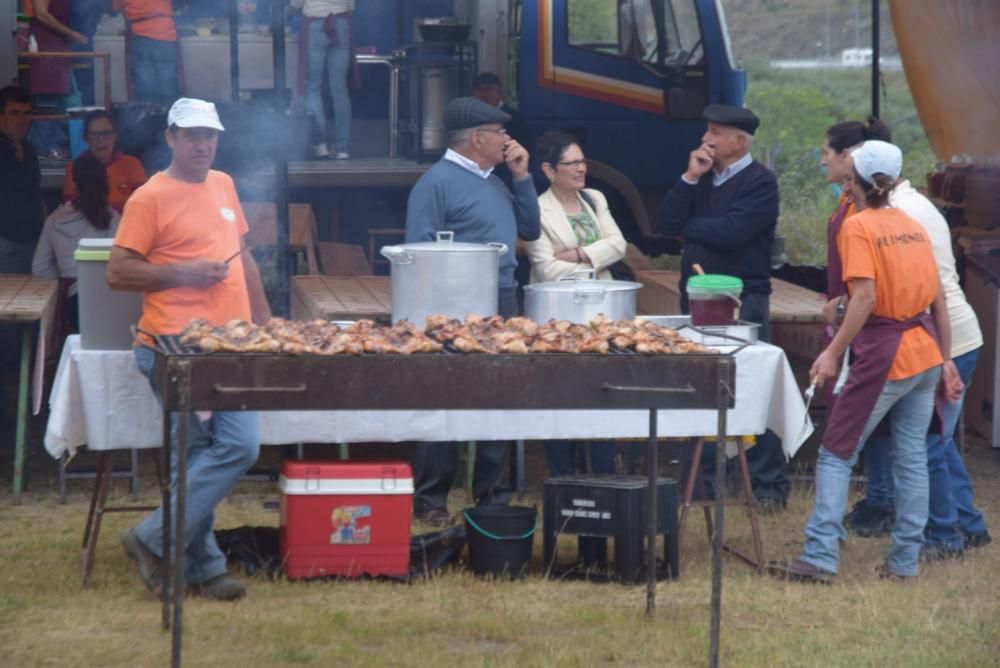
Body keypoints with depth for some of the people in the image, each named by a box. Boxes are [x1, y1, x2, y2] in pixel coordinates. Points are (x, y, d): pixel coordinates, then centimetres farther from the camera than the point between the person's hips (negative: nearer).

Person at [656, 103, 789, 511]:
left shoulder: (760, 182, -8)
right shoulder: (703, 179, 14)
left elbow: (731, 231, -21)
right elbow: (666, 222, 3)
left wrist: (688, 227, -4)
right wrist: (690, 179, -6)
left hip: (741, 302, -7)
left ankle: (769, 484, -1)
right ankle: (704, 477, 17)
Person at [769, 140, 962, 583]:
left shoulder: (858, 226, -9)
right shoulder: (913, 226, 10)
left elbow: (865, 297, -19)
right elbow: (938, 300, 11)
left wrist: (833, 353, -17)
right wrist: (946, 361, 16)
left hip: (883, 355, -6)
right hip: (925, 351, 6)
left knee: (836, 455, 1)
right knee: (912, 457, 11)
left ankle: (820, 558, -5)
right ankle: (905, 561, 14)